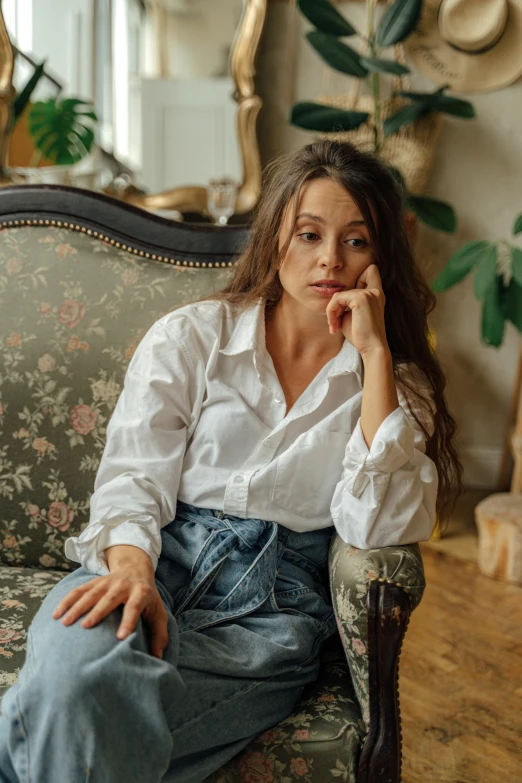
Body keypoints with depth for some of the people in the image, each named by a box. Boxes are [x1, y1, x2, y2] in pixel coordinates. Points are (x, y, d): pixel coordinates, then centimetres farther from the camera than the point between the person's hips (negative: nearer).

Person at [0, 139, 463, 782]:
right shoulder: (188, 337, 9)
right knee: (77, 670, -36)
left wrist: (375, 356, -8)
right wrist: (131, 567, -22)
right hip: (160, 557, 1)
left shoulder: (397, 384, 11)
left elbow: (379, 529, -6)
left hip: (272, 605, 0)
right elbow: (134, 476, 1)